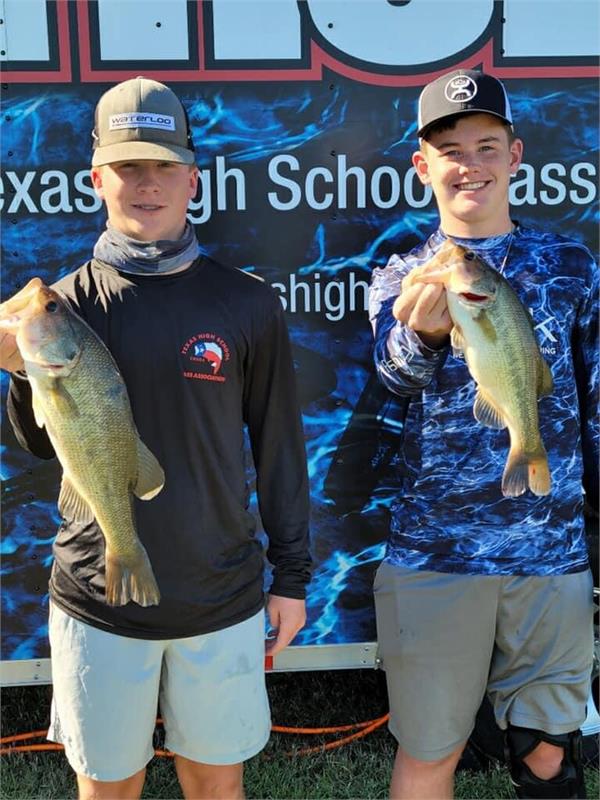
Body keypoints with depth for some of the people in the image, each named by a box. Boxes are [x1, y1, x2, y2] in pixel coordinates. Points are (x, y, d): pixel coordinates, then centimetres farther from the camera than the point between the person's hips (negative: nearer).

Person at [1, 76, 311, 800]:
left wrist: (292, 575, 3)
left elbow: (278, 444, 2)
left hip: (223, 602, 0)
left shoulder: (247, 303, -4)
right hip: (97, 604, 1)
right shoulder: (66, 302, -2)